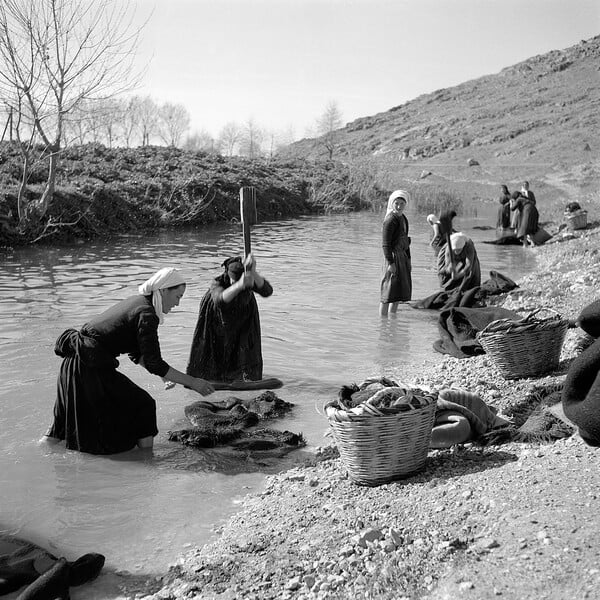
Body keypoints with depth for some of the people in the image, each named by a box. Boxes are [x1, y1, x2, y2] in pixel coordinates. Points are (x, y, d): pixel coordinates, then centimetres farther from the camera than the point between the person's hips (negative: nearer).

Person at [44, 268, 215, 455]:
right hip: (90, 368, -9)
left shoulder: (135, 302, 13)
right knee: (142, 405, 1)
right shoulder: (146, 314, -16)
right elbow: (154, 364, -18)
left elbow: (137, 354, 18)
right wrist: (192, 382, -12)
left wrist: (170, 376, 13)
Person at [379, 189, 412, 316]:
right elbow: (385, 244, -19)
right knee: (389, 292, -7)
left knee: (400, 291, 16)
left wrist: (408, 259, 19)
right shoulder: (390, 220, -16)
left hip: (402, 255, 9)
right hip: (393, 256, -9)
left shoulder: (403, 218, 12)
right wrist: (390, 263, -23)